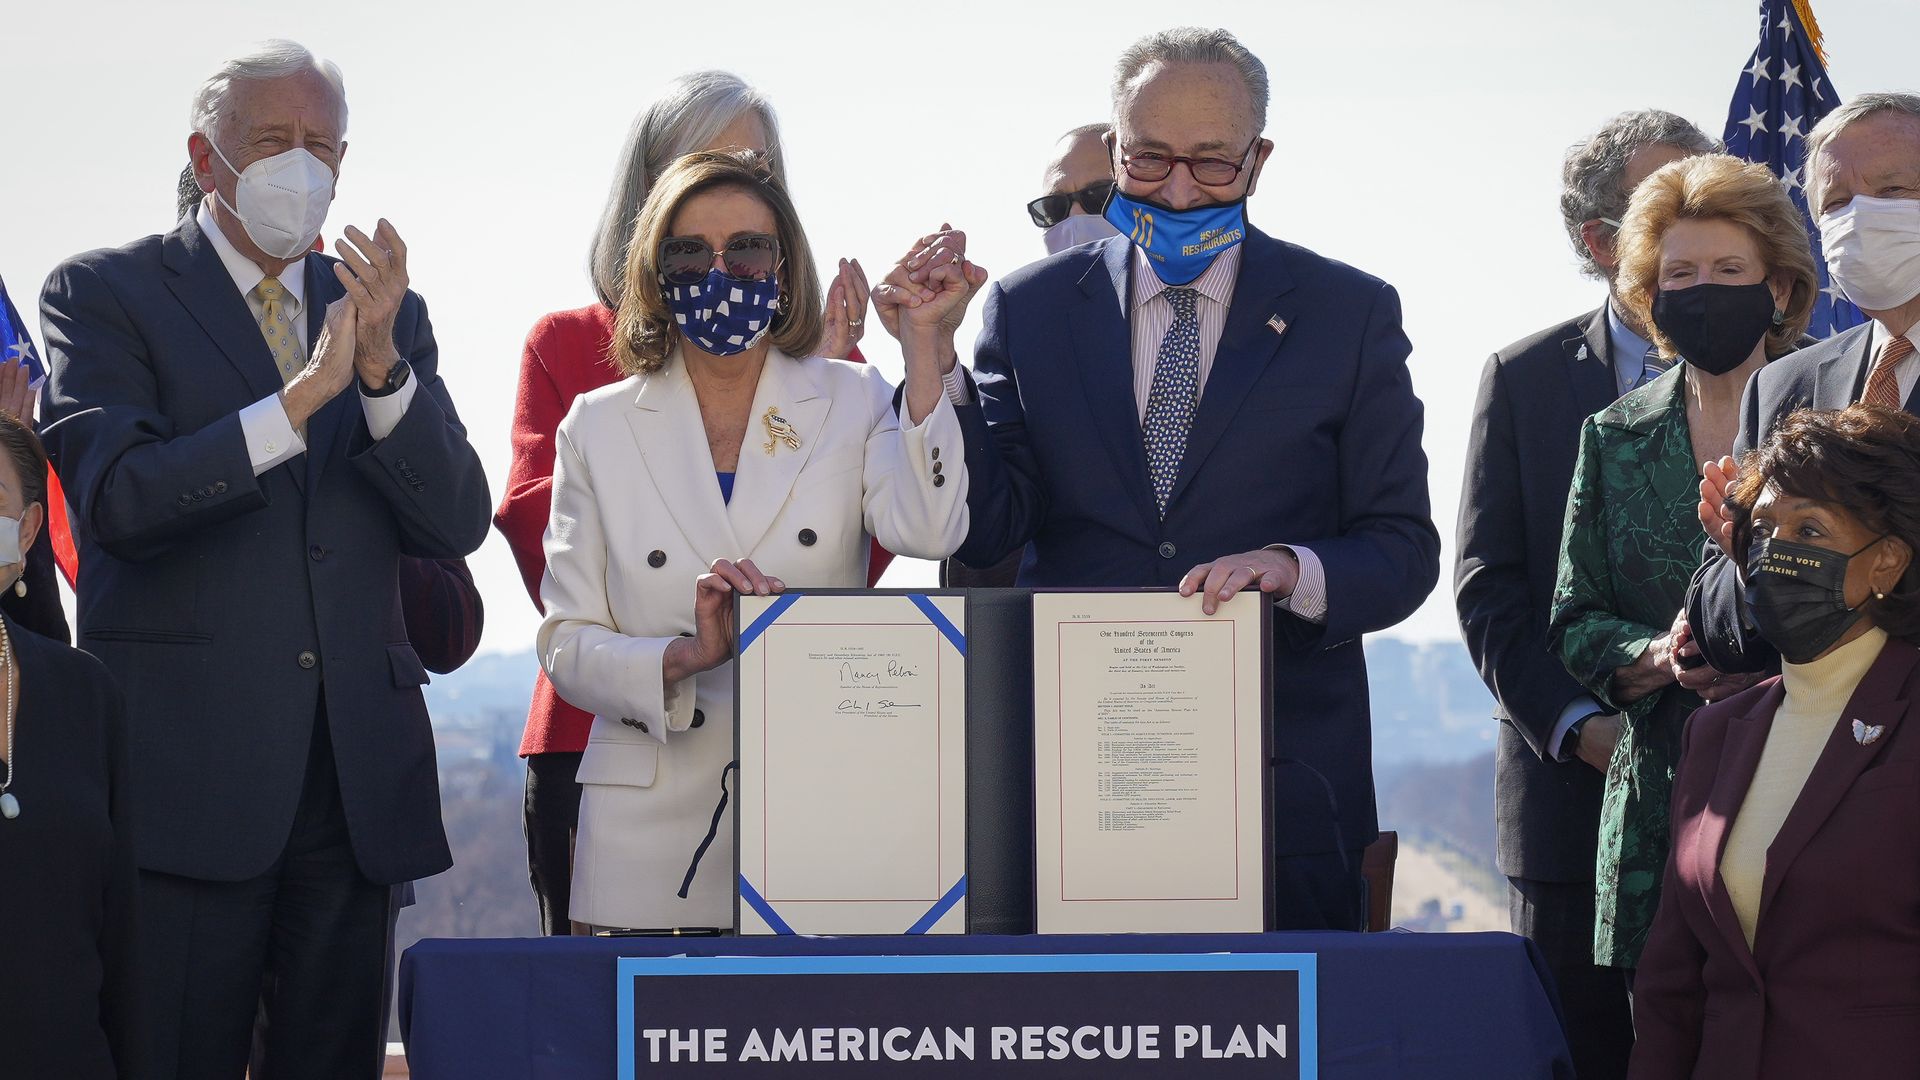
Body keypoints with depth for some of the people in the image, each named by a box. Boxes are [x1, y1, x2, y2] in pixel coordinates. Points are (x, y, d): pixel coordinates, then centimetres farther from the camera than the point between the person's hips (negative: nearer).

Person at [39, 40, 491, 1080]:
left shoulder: (386, 313, 16)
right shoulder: (105, 293, 3)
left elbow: (457, 524, 6)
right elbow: (114, 497, -13)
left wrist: (382, 364, -10)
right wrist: (302, 395, -19)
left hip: (357, 772, 4)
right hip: (187, 765, -4)